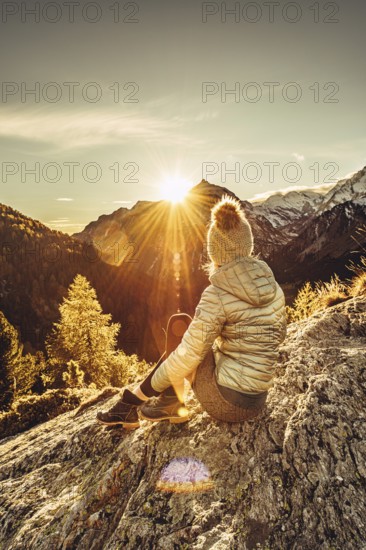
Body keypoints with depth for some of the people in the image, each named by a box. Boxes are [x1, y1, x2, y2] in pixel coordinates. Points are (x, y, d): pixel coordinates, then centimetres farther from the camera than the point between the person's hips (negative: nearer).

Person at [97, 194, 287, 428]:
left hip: (225, 402, -7)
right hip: (257, 402, 7)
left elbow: (189, 355, -17)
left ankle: (172, 402, 15)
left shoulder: (217, 294, -19)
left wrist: (153, 384, -2)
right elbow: (279, 334, 14)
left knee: (179, 323, 4)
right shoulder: (274, 287, 0)